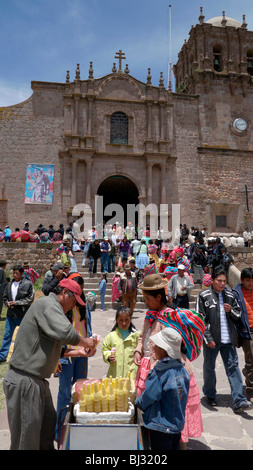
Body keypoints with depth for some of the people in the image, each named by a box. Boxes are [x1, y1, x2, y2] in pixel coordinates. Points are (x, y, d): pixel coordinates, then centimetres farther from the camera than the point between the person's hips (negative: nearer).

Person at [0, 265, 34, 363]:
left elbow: (30, 299, -12)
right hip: (11, 314, 4)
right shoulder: (10, 285, 6)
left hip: (23, 315, -4)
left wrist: (16, 302, -16)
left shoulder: (28, 284, -10)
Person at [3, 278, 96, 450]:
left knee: (48, 424, 19)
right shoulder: (48, 304, -18)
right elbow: (65, 333, -35)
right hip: (24, 381, -10)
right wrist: (85, 342, -16)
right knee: (27, 438, 3)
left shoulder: (50, 306, 16)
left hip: (37, 380, 10)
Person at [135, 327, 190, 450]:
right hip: (177, 425, 7)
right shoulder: (182, 370, -2)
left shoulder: (160, 371, -25)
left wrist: (138, 402, 1)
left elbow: (149, 396, -20)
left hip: (161, 428, -7)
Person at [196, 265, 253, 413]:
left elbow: (238, 316, 14)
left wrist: (231, 311, -8)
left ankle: (239, 401, 7)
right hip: (211, 340, -3)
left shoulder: (230, 296, 7)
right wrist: (208, 338, -13)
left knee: (233, 367, 2)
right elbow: (200, 319, -7)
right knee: (209, 368, 12)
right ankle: (210, 395, 32)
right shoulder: (204, 296, -5)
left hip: (228, 339, 3)